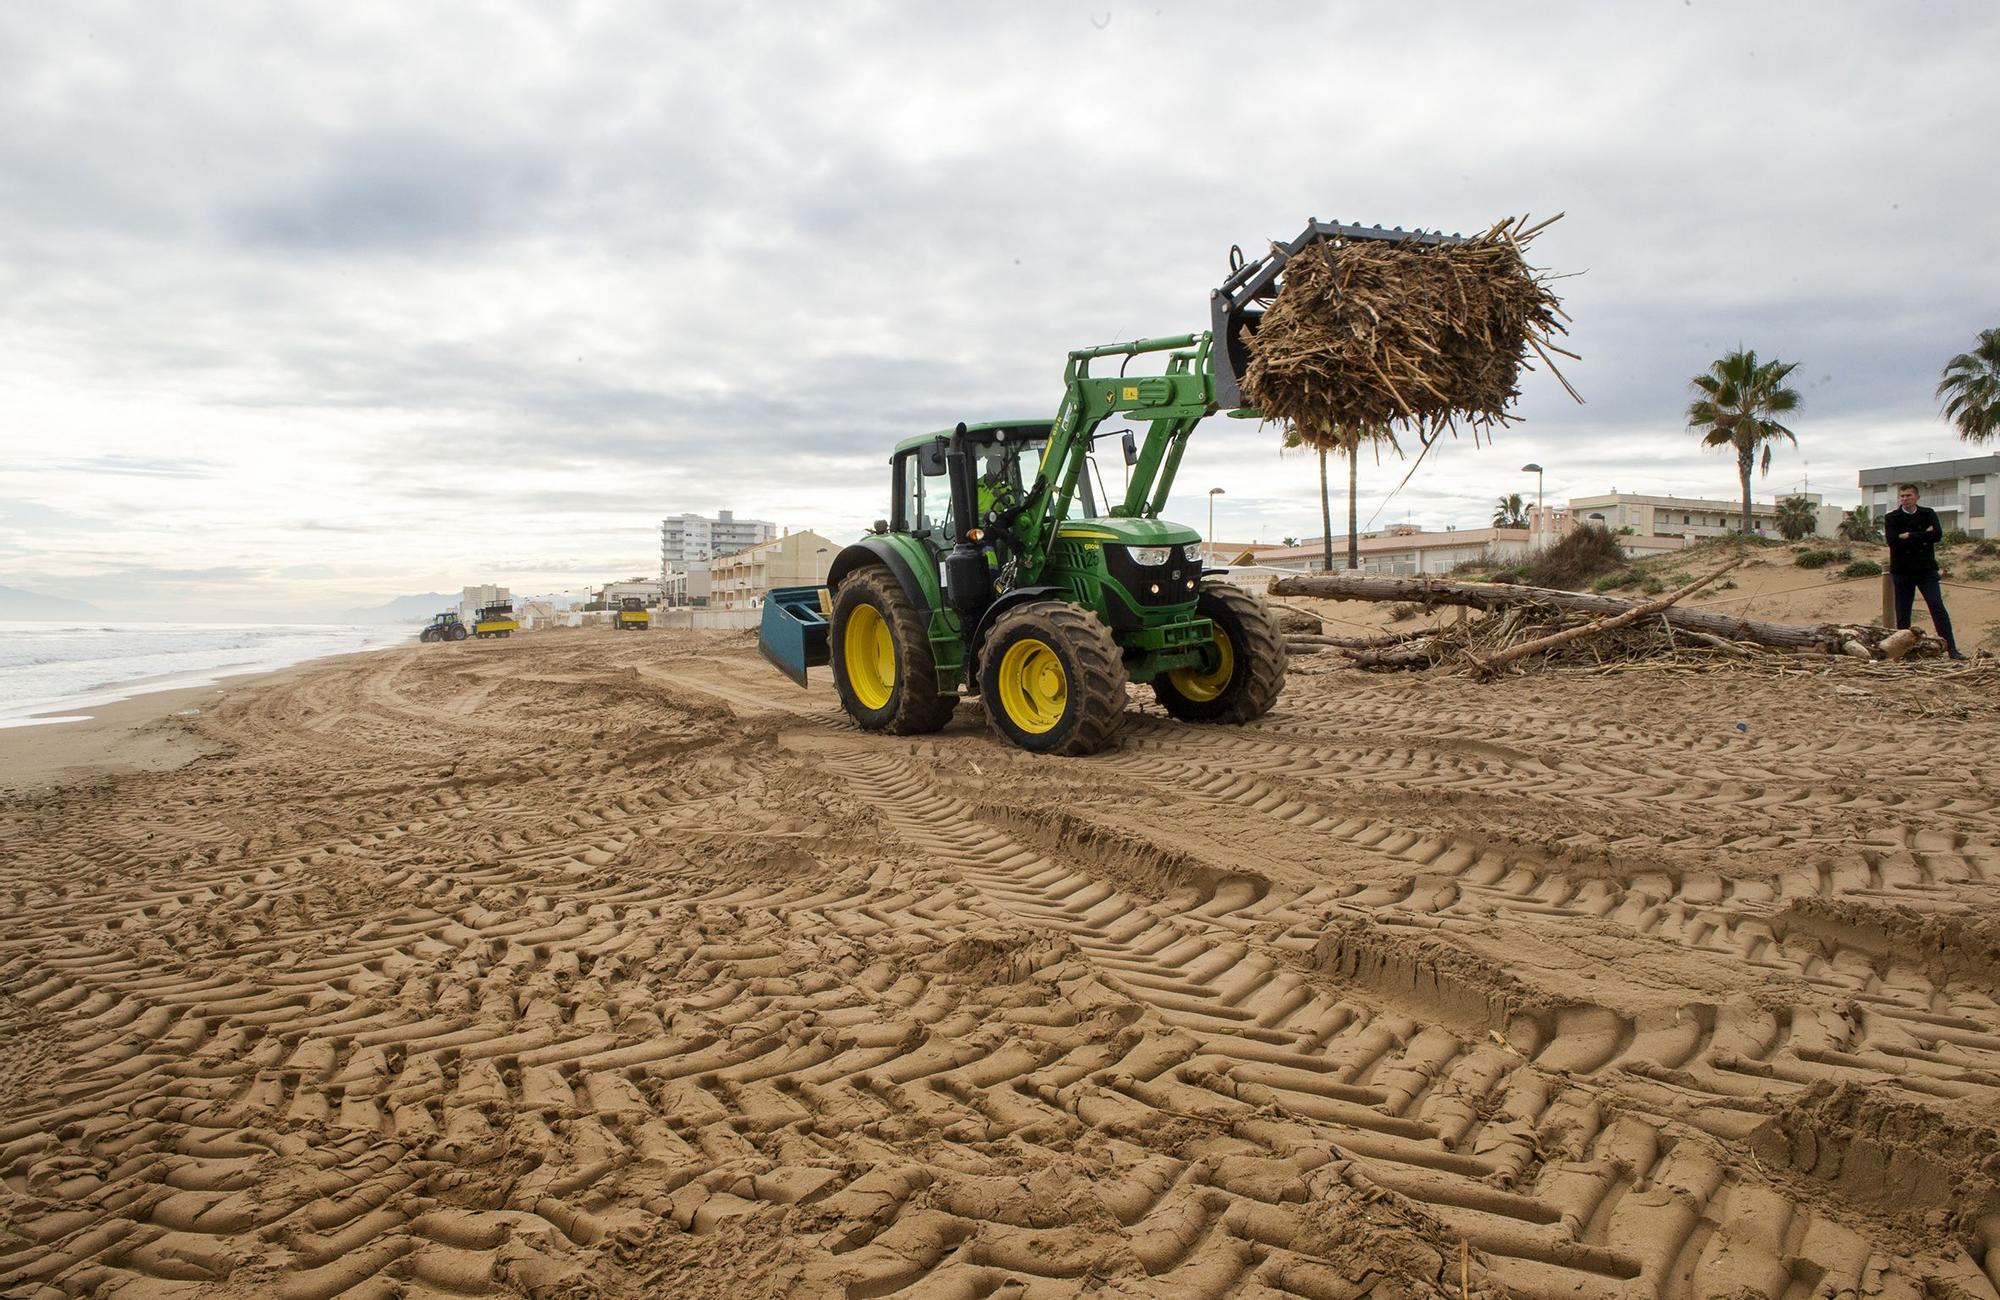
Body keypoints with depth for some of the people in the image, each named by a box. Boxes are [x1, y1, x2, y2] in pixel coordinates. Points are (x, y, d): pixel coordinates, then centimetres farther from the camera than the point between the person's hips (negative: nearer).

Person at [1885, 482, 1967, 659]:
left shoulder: (1928, 514, 6)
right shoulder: (1891, 518, 2)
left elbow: (1937, 534, -11)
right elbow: (1893, 541, -14)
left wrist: (1910, 536, -12)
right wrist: (1922, 537, -10)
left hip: (1926, 569, 0)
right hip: (1902, 571, 0)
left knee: (1937, 607, -8)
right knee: (1902, 613, 2)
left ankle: (1951, 648, -10)